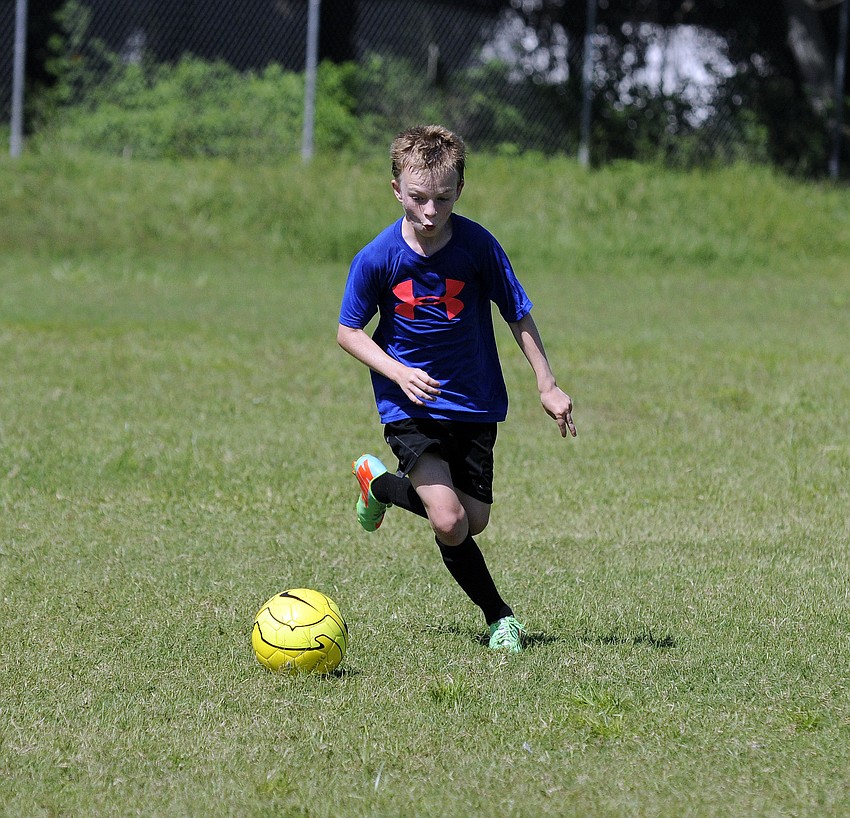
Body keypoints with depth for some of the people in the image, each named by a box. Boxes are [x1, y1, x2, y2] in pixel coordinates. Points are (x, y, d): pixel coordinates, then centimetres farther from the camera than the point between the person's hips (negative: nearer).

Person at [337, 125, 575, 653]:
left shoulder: (478, 246, -14)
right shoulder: (377, 258, -16)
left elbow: (519, 316, -1)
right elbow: (348, 332, -3)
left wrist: (548, 386, 0)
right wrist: (398, 371, -18)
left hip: (475, 405, 2)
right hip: (410, 406, -2)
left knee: (474, 522, 7)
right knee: (449, 523, -16)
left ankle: (382, 484, 33)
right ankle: (498, 615, 8)